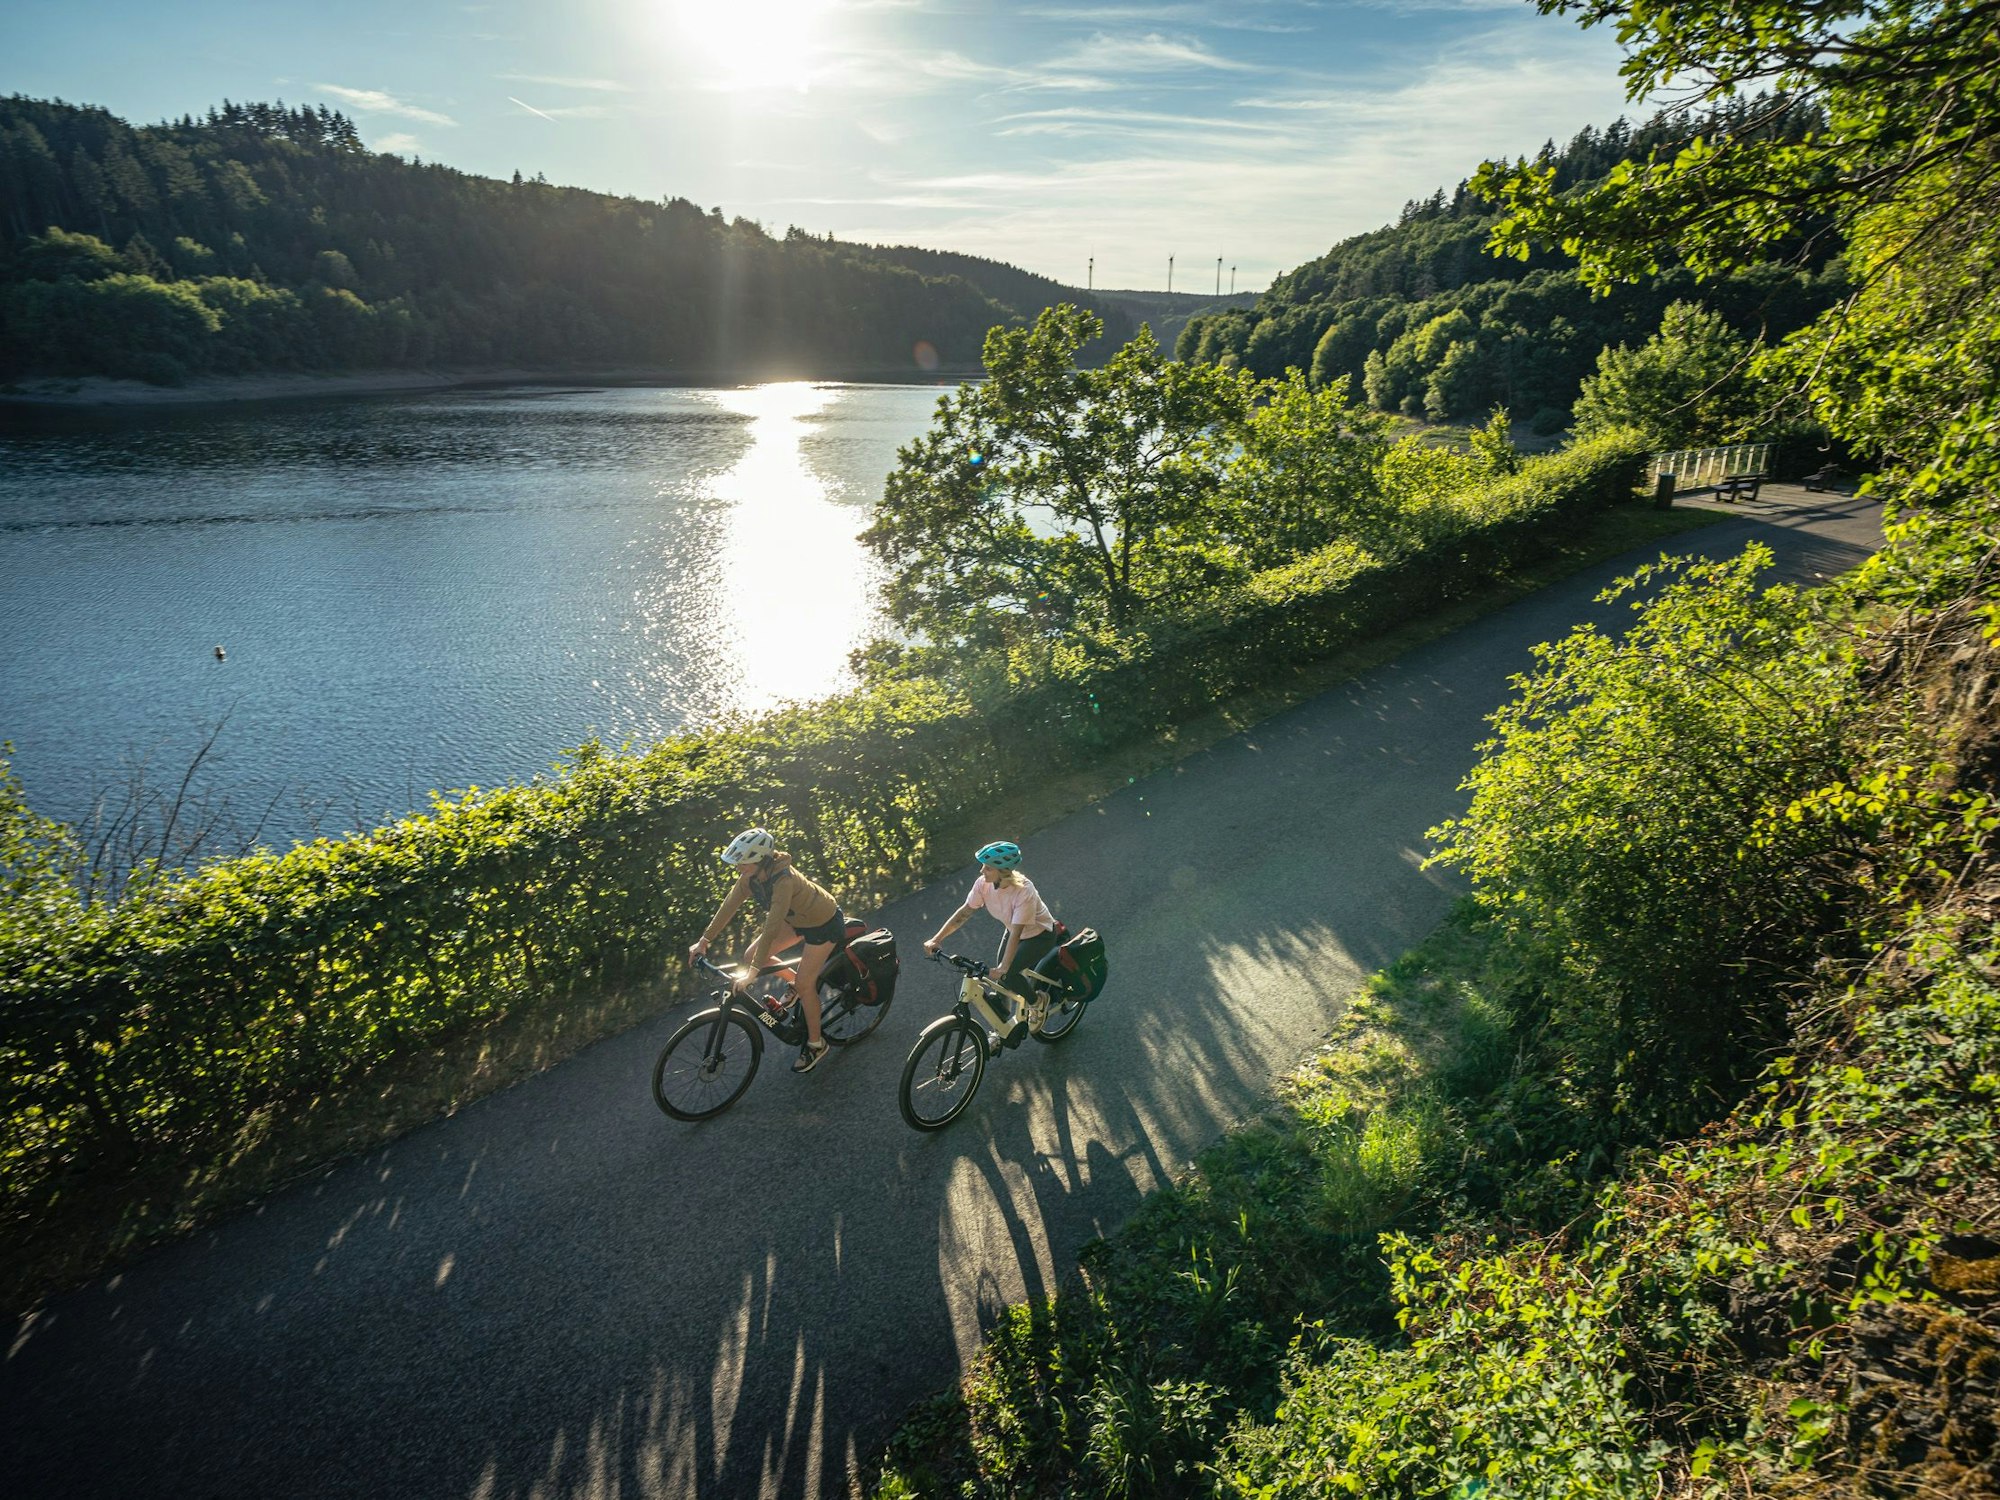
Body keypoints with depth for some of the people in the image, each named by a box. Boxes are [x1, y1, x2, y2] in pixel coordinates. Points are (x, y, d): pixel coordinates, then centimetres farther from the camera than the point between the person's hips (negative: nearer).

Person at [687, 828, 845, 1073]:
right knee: (750, 957, 0)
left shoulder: (784, 881, -39)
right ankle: (795, 984, 25)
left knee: (804, 985, -3)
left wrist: (752, 974, -41)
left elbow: (771, 929, -41)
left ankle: (816, 1044, 18)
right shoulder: (751, 875, -17)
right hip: (796, 918, 8)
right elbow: (729, 906, -8)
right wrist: (704, 940, -7)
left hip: (823, 924, -8)